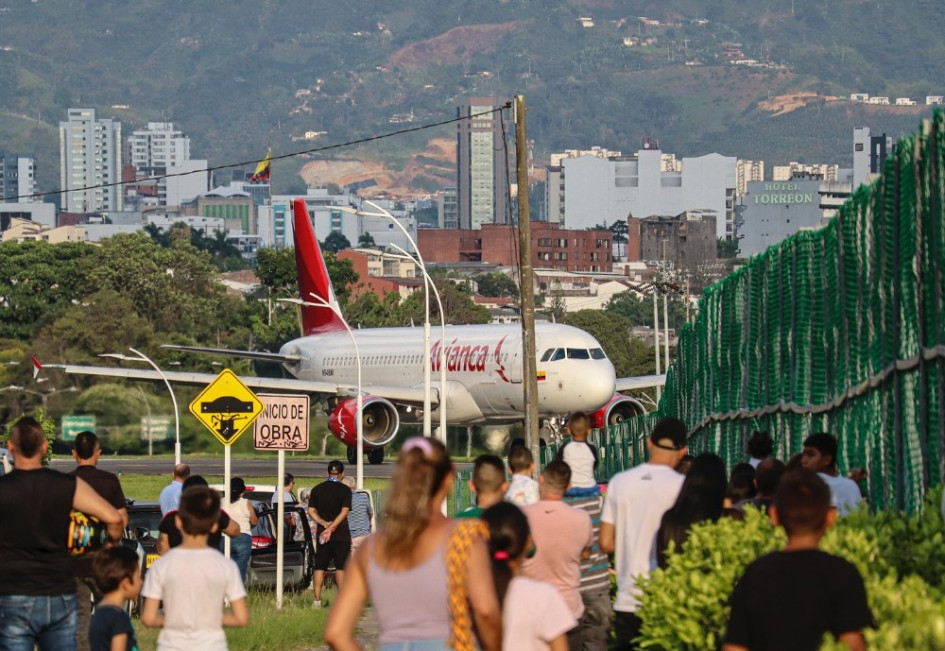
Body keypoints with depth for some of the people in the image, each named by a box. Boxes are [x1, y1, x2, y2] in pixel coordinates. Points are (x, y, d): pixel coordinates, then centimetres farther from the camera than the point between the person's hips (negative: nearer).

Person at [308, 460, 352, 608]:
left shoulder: (317, 489, 8)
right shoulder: (345, 490, -4)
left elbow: (311, 511, 3)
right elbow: (344, 512, -12)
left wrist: (323, 523, -6)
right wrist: (331, 527, -15)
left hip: (322, 534, 3)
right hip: (341, 534, -3)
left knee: (319, 567, 6)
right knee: (341, 568, 0)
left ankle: (317, 600, 1)